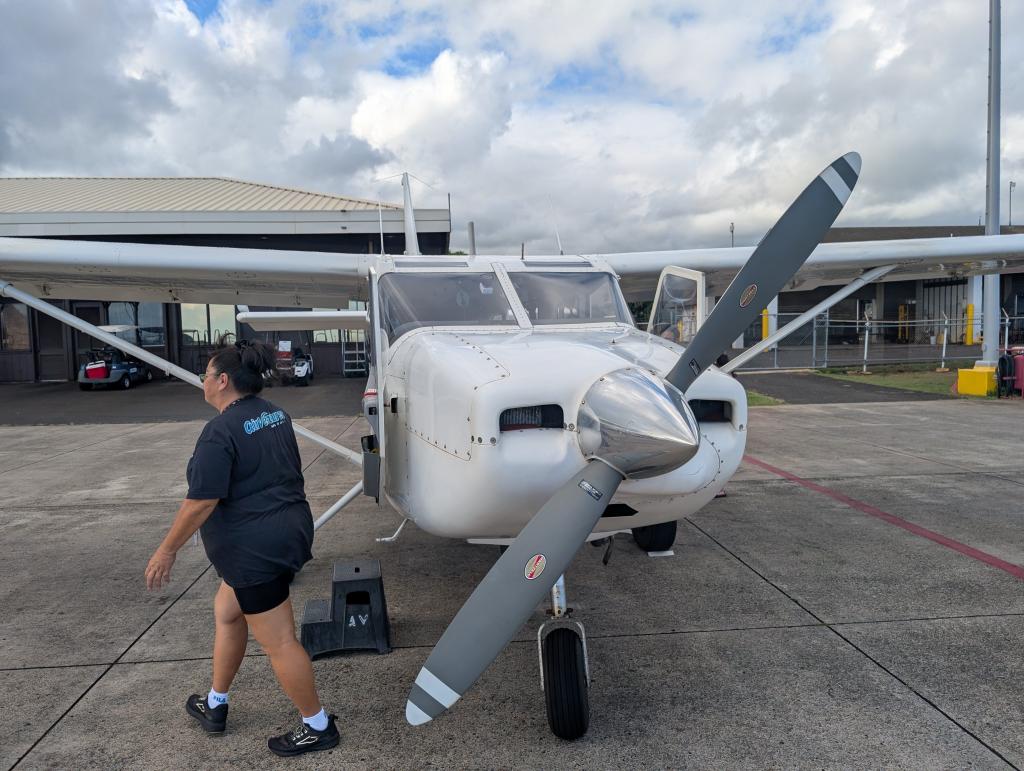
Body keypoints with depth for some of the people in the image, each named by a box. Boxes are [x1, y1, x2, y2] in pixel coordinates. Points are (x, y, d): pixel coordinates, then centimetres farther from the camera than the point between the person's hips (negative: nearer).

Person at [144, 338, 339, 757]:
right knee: (226, 612, 25)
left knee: (278, 642, 2)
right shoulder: (275, 415, 8)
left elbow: (201, 501, -20)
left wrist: (166, 550, -9)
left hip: (255, 547, -10)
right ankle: (215, 705, 40)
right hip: (290, 530, 10)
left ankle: (318, 727, 15)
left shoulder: (221, 431, -19)